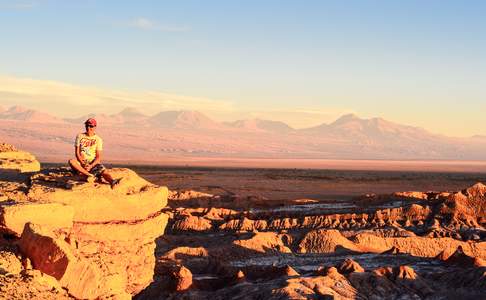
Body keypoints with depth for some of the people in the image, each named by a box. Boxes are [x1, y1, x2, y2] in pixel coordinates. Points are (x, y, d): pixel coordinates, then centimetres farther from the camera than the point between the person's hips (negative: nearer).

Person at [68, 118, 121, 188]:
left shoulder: (98, 139, 4)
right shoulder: (80, 136, 7)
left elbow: (98, 157, -2)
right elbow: (77, 152, 1)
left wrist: (91, 166, -19)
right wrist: (82, 163, -16)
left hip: (93, 162, -1)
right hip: (81, 161, 1)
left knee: (104, 171, -31)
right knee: (71, 161, -33)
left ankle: (112, 181, -61)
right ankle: (89, 175, -44)